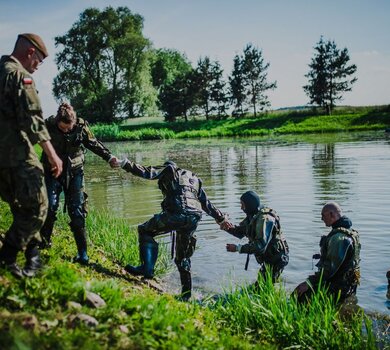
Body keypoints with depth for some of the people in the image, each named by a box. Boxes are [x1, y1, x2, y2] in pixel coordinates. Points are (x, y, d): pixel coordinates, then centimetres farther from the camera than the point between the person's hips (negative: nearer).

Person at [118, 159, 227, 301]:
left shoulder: (169, 170, 17)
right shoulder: (194, 178, 34)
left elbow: (147, 173, 0)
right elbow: (207, 204, 37)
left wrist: (125, 164, 0)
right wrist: (221, 218, 46)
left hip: (176, 213, -6)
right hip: (194, 218, 6)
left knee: (145, 230, 11)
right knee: (183, 256, 18)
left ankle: (147, 268, -4)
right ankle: (186, 295, 18)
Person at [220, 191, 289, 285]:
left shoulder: (265, 219, -26)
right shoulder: (252, 216, 5)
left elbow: (260, 245, -33)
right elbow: (240, 232, 12)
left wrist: (238, 248, -30)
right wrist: (229, 228, -10)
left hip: (276, 259, -10)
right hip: (268, 258, 10)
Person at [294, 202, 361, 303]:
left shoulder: (339, 237, -22)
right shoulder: (349, 231, 12)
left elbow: (330, 267, -25)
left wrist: (309, 282, -18)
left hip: (338, 288, -10)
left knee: (299, 295, -14)